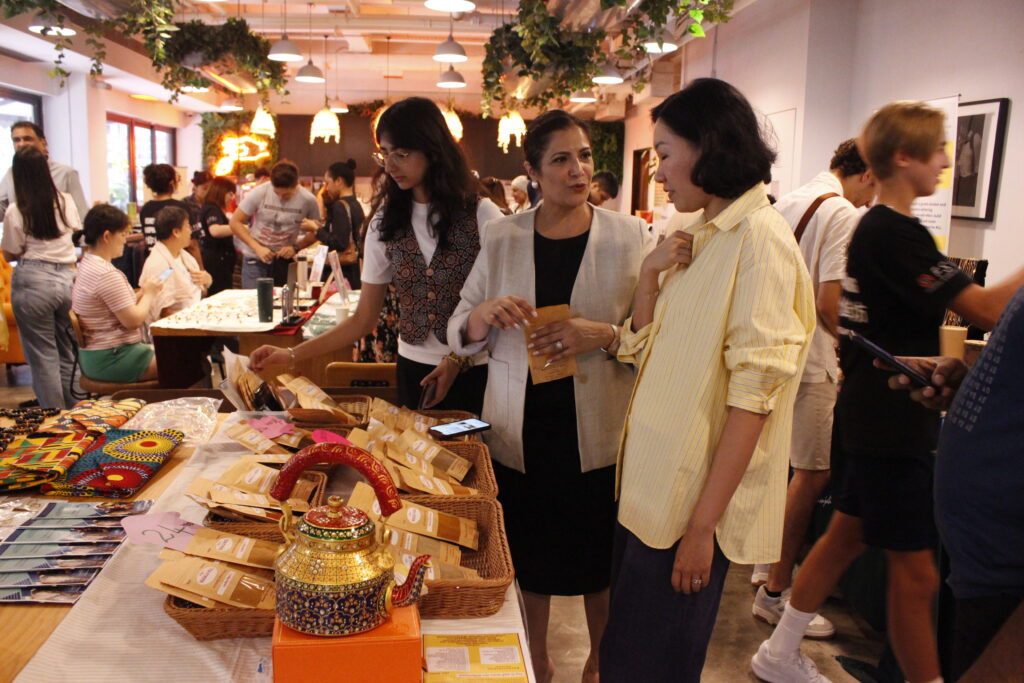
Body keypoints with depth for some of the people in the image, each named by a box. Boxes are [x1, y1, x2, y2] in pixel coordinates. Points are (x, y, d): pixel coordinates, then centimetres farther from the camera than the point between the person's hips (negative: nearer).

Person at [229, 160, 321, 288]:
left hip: (284, 260, 1)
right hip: (255, 260, 0)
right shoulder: (259, 193, -11)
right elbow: (235, 222, -6)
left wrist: (296, 247, -15)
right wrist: (257, 247, -17)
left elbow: (316, 232, 2)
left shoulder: (308, 200, -9)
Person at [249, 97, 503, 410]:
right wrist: (292, 354, -7)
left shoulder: (481, 215, -9)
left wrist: (459, 360, -17)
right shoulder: (384, 223, 2)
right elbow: (364, 318, 3)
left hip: (476, 372, -3)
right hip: (415, 371, 3)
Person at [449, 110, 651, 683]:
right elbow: (461, 333, 5)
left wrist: (605, 335, -22)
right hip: (522, 431, 2)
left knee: (600, 559, 13)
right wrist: (486, 313, -16)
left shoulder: (631, 236, -4)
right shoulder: (503, 239, 2)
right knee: (530, 554, 14)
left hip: (599, 433, -1)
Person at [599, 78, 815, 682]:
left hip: (694, 503, -8)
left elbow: (753, 394, -20)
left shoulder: (760, 238, -16)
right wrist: (651, 275, -4)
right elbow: (643, 351, 12)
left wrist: (703, 523, -20)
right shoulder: (702, 238, 10)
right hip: (650, 489, 8)